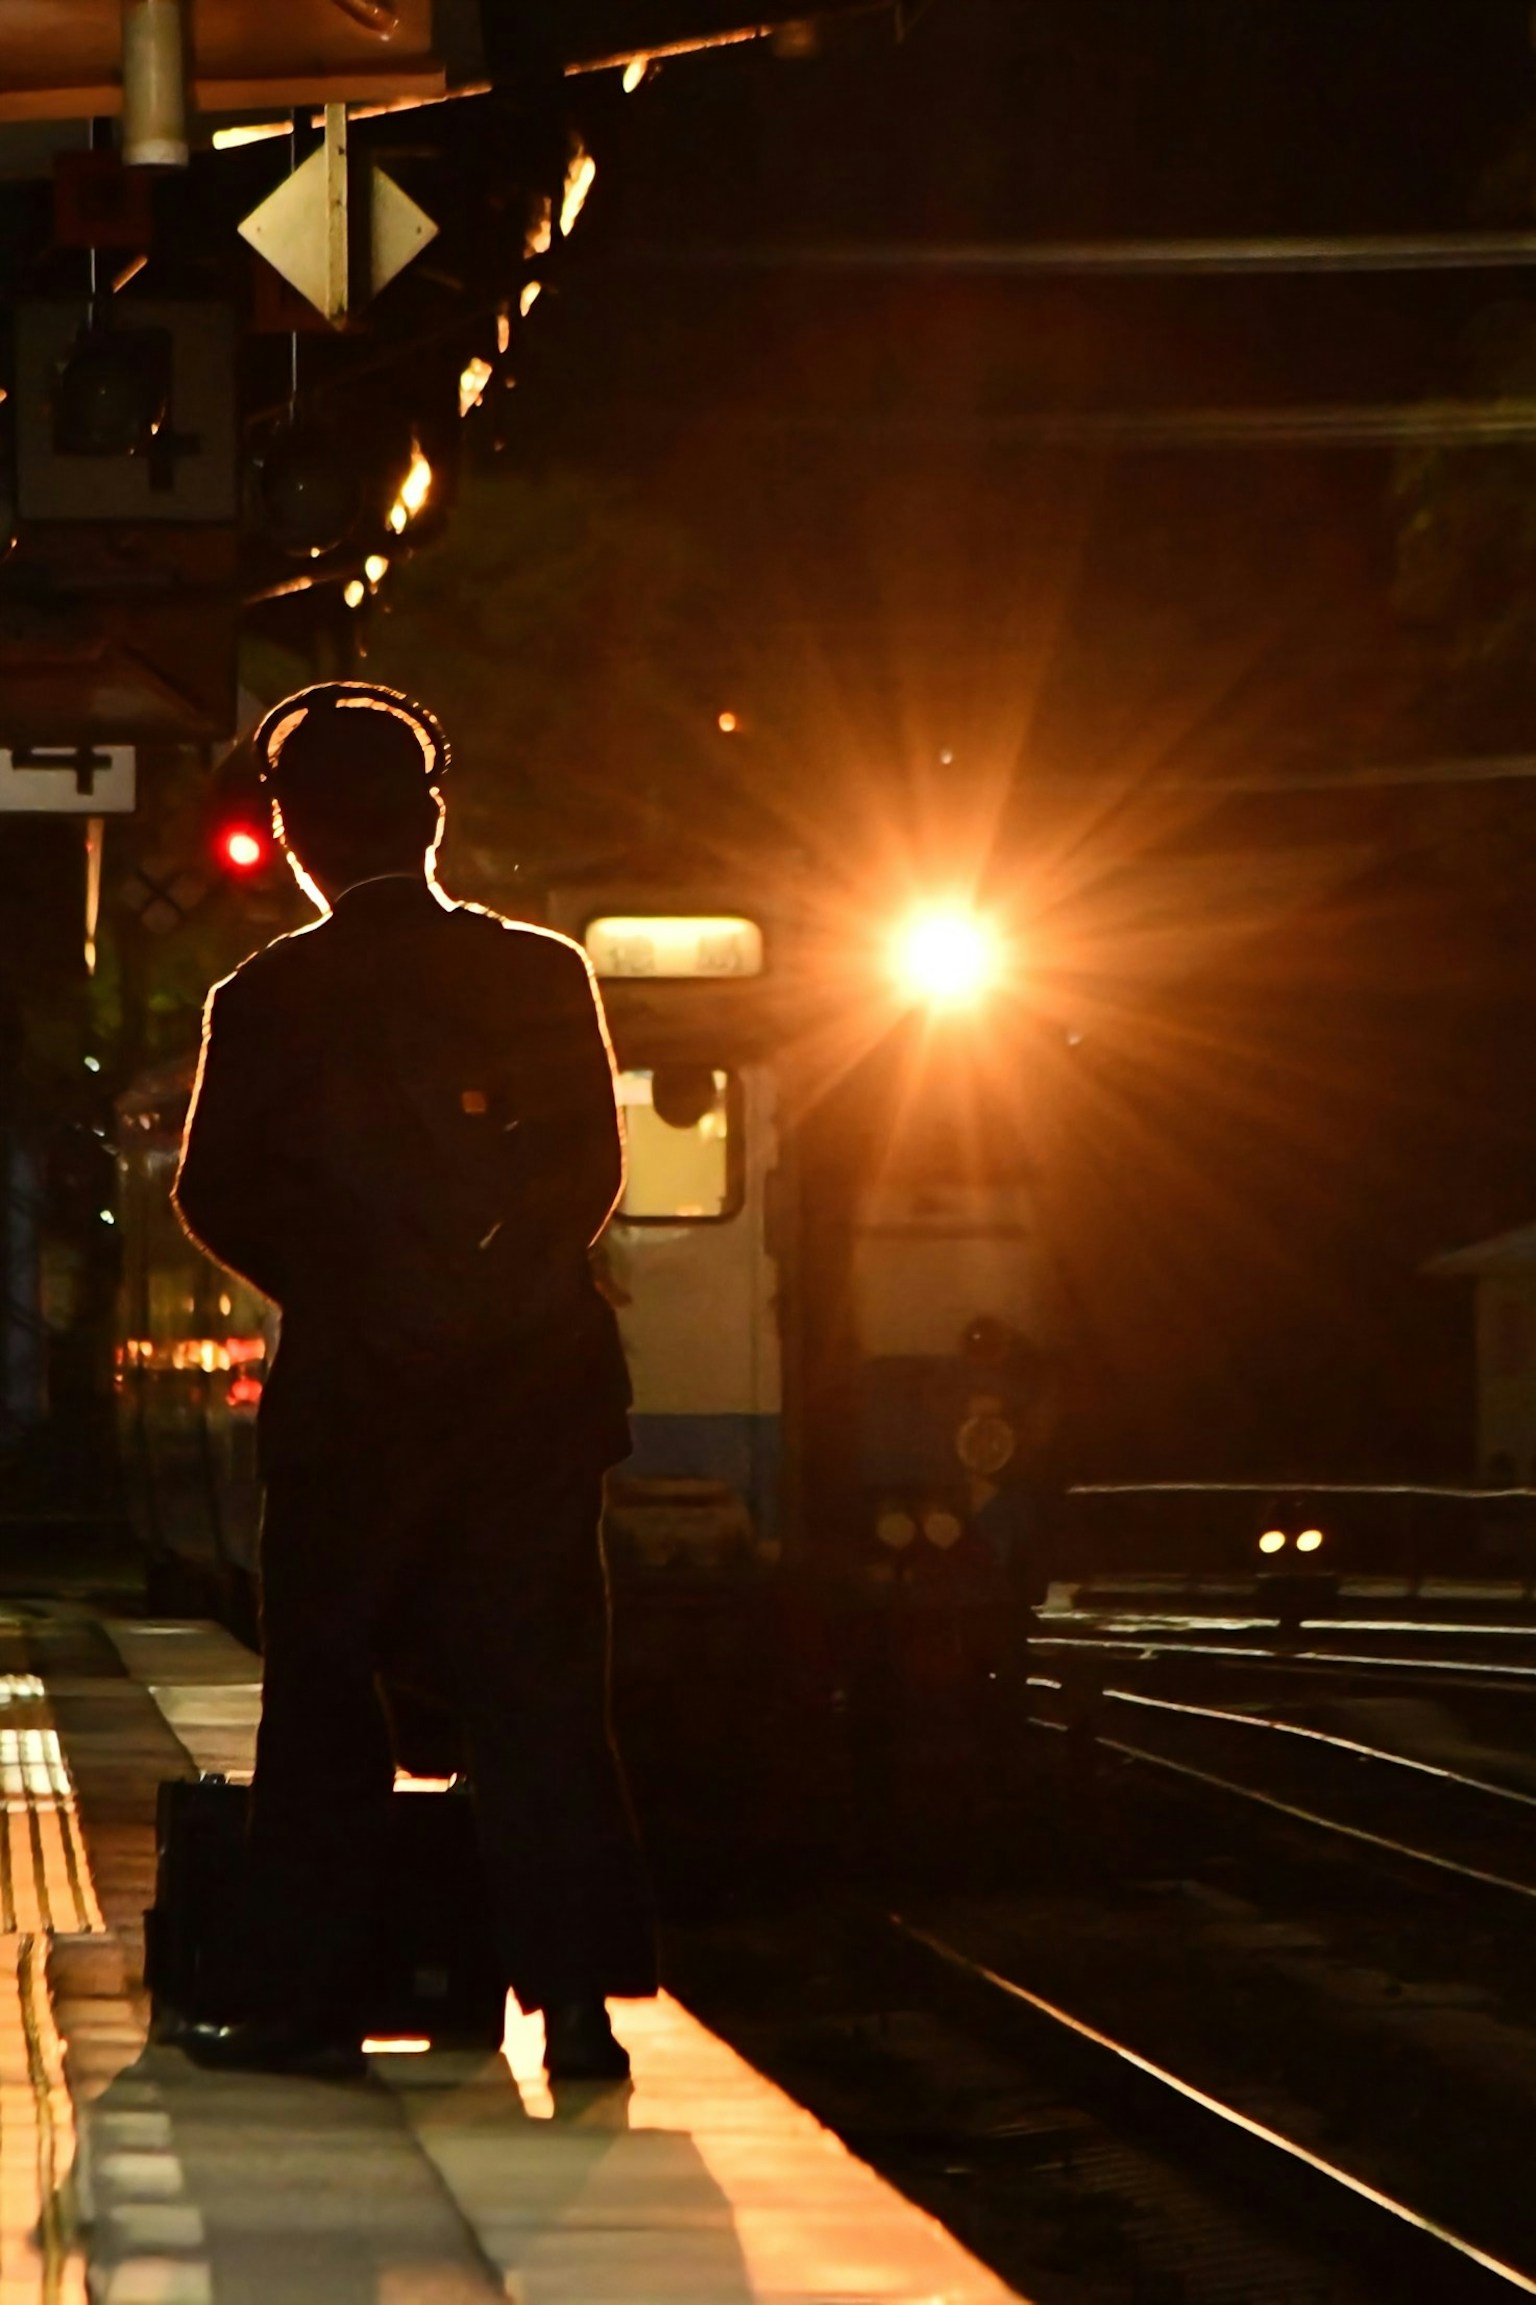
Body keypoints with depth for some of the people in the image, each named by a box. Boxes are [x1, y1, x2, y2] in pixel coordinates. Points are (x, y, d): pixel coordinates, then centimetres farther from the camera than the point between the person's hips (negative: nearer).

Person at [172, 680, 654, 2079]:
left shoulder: (268, 1000, -5)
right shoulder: (546, 976, 0)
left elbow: (219, 1199, -1)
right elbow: (594, 1170, 4)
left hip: (352, 1397, -2)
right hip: (533, 1386, 2)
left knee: (323, 1701, 8)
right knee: (540, 1700, 4)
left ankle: (309, 2001, 7)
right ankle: (577, 2000, -2)